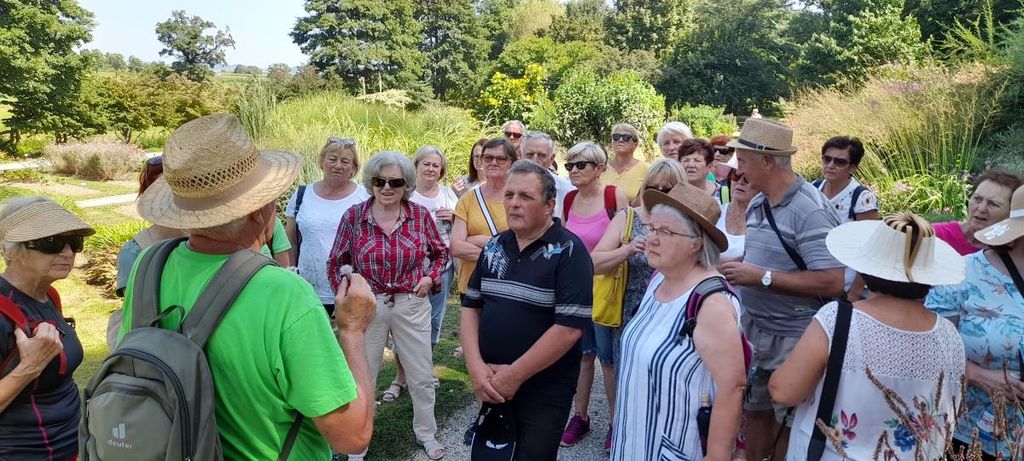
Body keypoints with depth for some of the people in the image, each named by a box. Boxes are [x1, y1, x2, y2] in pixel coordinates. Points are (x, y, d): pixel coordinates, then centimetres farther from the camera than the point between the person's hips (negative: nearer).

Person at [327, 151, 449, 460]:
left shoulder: (421, 215, -5)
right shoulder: (354, 216, -7)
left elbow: (440, 252, 11)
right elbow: (335, 264, 3)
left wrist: (431, 276, -5)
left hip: (412, 304, 1)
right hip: (367, 305, -1)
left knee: (422, 375, 13)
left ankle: (426, 433, 37)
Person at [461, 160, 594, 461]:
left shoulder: (568, 251, -14)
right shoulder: (494, 246, 4)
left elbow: (569, 328, -21)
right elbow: (471, 305, 7)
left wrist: (514, 375, -17)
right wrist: (475, 366, -7)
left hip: (543, 391, -5)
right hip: (492, 386, 6)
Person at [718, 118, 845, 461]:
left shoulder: (810, 211, -22)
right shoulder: (757, 204, 5)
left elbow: (832, 283, -27)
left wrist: (762, 277, -25)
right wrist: (739, 270, -1)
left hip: (792, 340, -8)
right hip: (755, 332, 8)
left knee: (789, 426, 12)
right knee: (755, 410, 22)